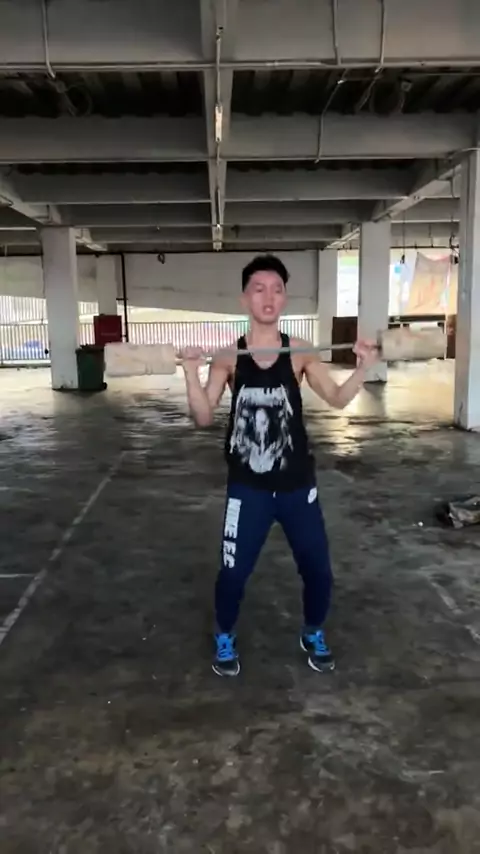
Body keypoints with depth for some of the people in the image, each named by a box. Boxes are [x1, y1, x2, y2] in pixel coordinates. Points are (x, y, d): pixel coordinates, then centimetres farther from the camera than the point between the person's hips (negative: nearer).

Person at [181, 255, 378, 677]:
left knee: (318, 571, 10)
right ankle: (225, 638, 36)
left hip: (298, 485, 1)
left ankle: (313, 635, 39)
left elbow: (338, 399, -5)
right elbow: (203, 418, -8)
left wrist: (364, 367, -20)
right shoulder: (227, 357, -4)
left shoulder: (300, 352, -3)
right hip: (247, 488, -1)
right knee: (233, 573, 6)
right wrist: (191, 371, -21)